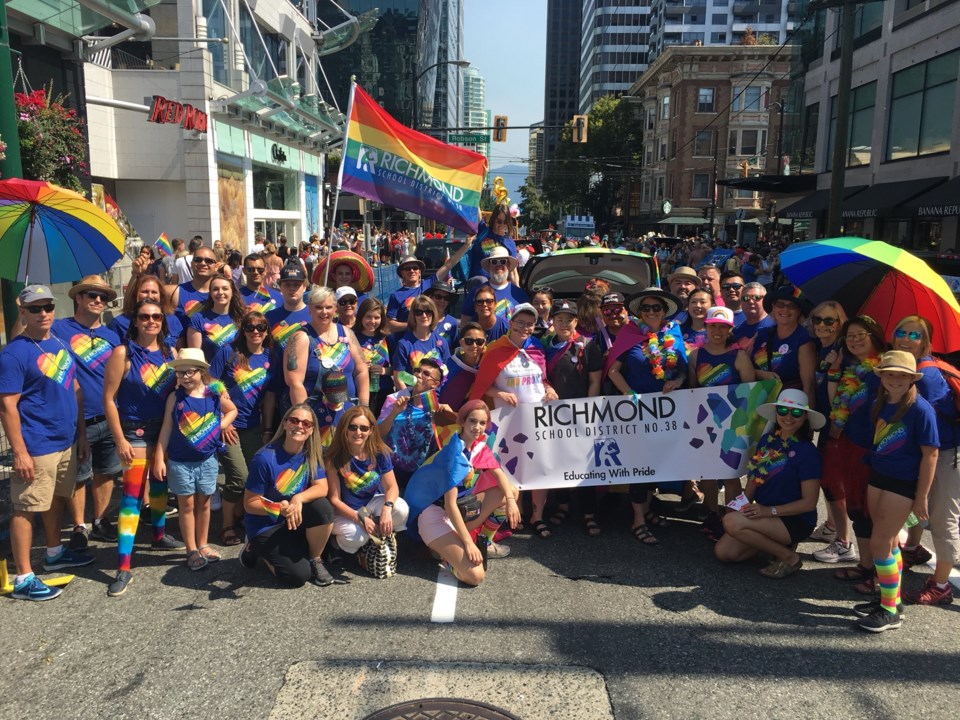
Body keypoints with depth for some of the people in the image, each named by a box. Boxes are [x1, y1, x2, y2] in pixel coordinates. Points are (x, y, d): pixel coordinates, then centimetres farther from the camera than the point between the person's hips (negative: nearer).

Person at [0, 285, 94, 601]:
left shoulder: (60, 342, 8)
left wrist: (81, 432, 14)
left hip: (66, 441, 8)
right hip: (36, 447, -8)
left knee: (56, 498, 21)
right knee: (26, 508, 1)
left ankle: (55, 553, 39)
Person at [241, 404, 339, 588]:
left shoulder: (312, 453, -6)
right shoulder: (265, 459, -22)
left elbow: (322, 487, -12)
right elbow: (249, 504, -16)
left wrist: (299, 498, -32)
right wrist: (279, 508, -34)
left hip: (296, 519, 4)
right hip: (265, 527, -4)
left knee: (323, 508, -27)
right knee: (299, 575, -16)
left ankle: (315, 560, -3)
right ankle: (256, 549, 11)